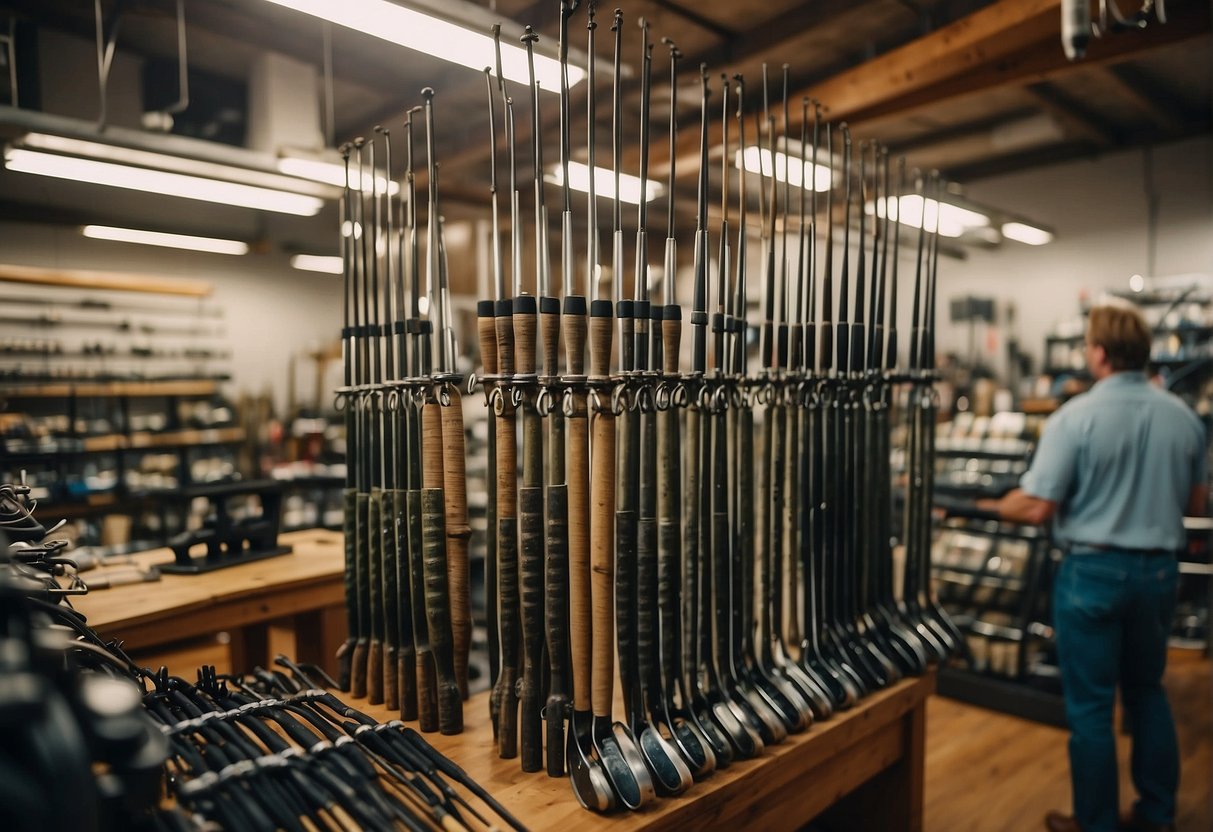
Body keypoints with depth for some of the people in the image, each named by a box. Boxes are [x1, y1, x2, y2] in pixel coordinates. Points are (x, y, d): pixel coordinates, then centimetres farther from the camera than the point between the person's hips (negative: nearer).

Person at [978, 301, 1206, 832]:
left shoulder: (1075, 417, -17)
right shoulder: (1183, 416, 0)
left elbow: (1038, 508, -19)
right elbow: (1196, 503, 10)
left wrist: (986, 507, -2)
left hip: (1094, 571, -6)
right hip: (1159, 570, 6)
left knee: (1090, 705, 7)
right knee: (1148, 692, 22)